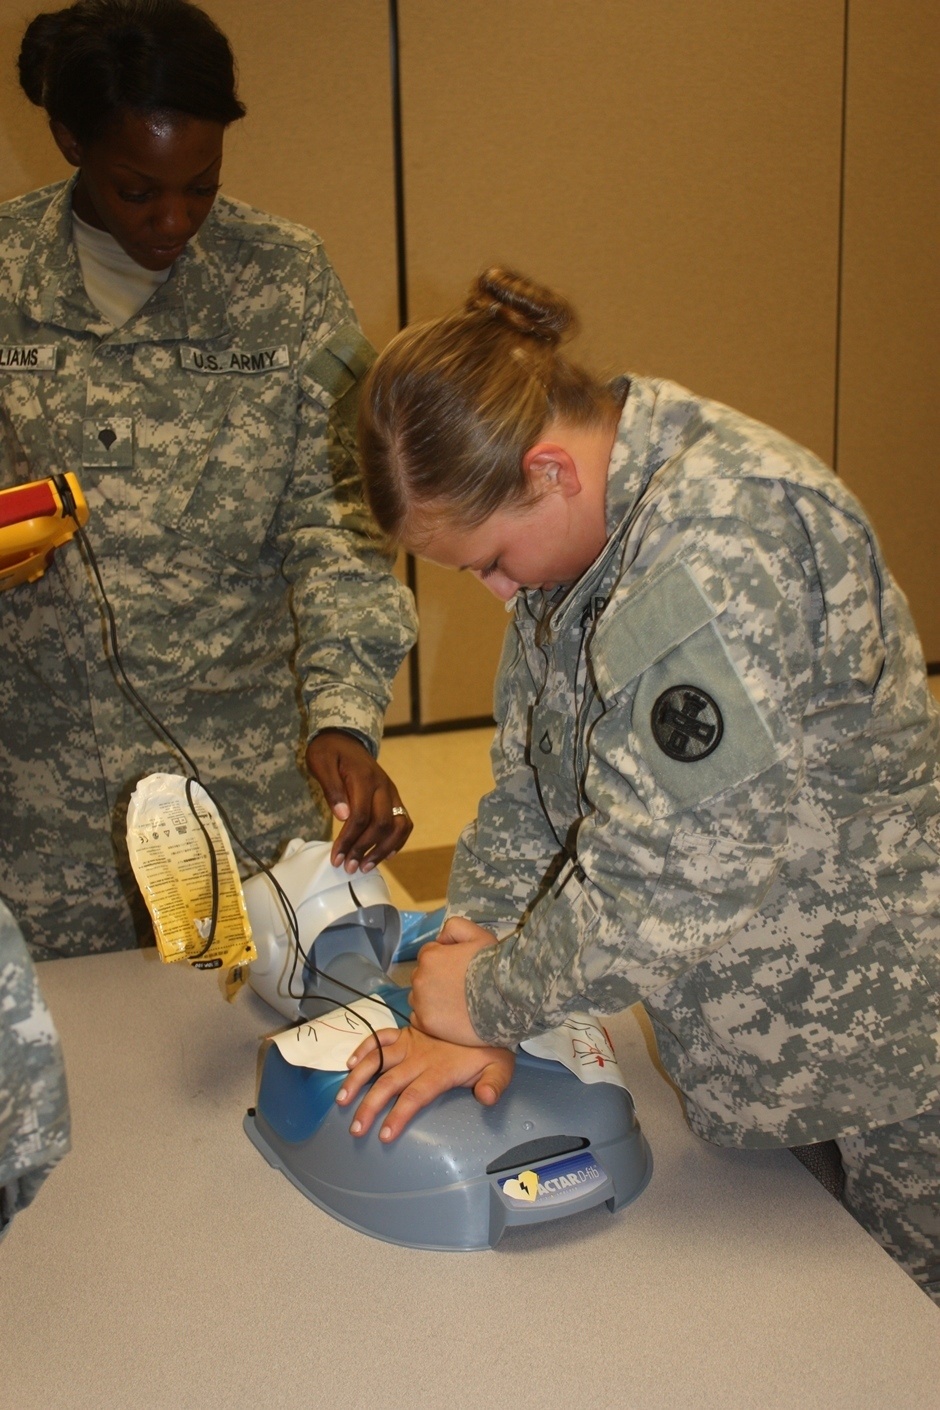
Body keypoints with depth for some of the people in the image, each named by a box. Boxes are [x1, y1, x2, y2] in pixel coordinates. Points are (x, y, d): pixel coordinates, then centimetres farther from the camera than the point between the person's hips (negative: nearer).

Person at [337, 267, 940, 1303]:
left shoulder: (728, 535, -29)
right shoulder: (579, 524, 0)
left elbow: (662, 872, -29)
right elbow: (529, 794, 2)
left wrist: (491, 999, -15)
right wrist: (467, 1017, -8)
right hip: (737, 1035, 8)